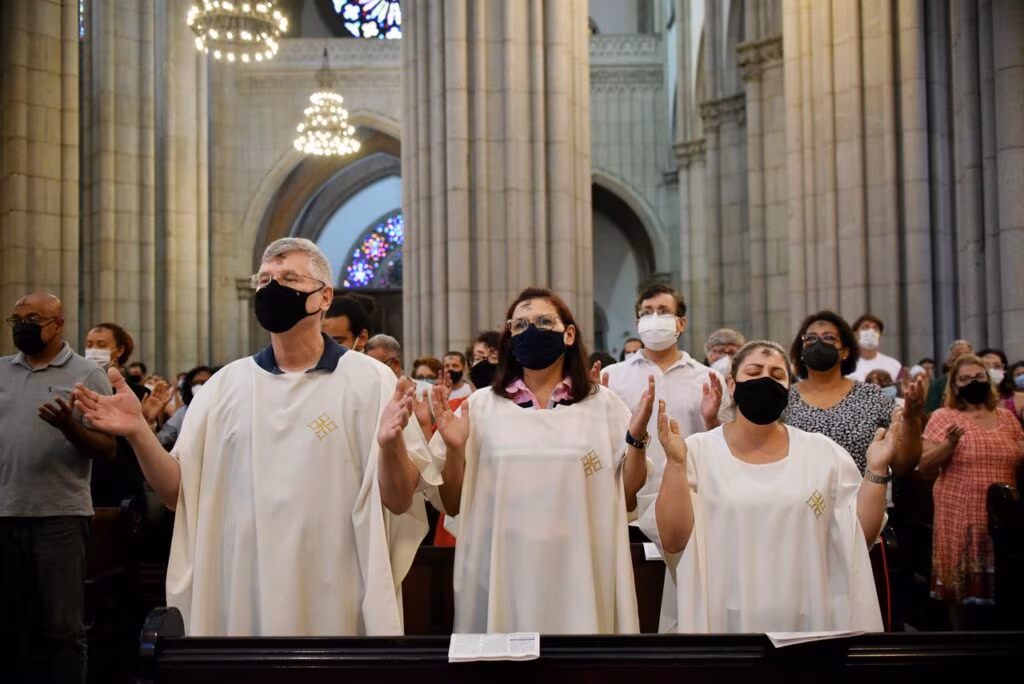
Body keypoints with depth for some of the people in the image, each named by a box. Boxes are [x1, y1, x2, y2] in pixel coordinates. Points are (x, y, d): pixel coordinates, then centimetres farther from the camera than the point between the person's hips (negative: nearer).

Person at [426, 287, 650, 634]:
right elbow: (452, 504, 3)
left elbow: (628, 494, 4)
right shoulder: (480, 405, 2)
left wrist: (636, 437, -10)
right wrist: (455, 449, -13)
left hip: (578, 577, 0)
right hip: (502, 578, 0)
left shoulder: (602, 404, 3)